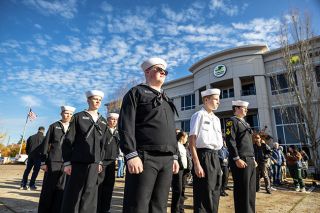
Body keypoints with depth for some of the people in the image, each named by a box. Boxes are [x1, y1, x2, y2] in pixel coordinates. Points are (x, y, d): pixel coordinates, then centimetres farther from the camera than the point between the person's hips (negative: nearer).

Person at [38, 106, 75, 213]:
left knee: (61, 188, 5)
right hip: (53, 161, -1)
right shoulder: (54, 126, 6)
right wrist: (43, 162, -2)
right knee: (49, 188, 5)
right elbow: (45, 144, 4)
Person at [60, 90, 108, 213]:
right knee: (73, 191, 4)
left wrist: (100, 162, 8)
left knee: (90, 192, 7)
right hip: (78, 161, -3)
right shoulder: (78, 117, 2)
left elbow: (102, 143, 12)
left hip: (94, 162, 3)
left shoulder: (103, 121, 11)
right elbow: (68, 141, -2)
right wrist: (67, 162, -6)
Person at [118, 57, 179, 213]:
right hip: (144, 157, -6)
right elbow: (126, 125, -8)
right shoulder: (136, 92, 4)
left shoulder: (167, 100, 24)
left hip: (167, 160, 7)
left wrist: (175, 156, 16)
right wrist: (131, 155, -17)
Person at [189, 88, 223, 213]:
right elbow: (192, 142, -14)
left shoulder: (216, 119, 17)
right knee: (204, 194, 0)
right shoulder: (199, 115, -8)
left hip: (215, 157, 8)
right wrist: (197, 164, -20)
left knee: (215, 193, 18)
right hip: (204, 156, -8)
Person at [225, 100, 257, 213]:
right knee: (242, 190, -3)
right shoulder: (232, 121, -6)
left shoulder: (246, 123, 22)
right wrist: (237, 159, -20)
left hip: (250, 160, 9)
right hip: (241, 160, -9)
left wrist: (253, 159, 18)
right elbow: (230, 141, -15)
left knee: (251, 190, 13)